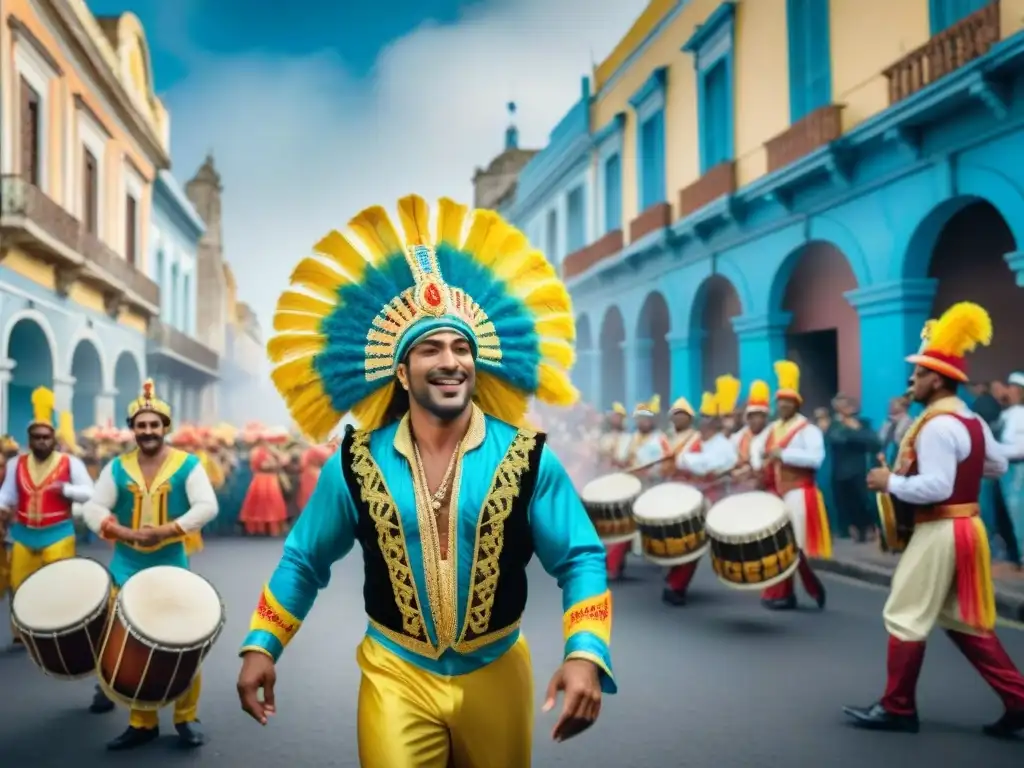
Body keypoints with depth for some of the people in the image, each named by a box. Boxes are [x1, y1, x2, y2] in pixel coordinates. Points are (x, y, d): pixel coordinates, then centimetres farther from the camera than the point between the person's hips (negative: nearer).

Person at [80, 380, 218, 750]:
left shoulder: (187, 465, -5)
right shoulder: (118, 467, 3)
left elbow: (207, 507, -14)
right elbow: (93, 508, -3)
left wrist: (166, 530, -25)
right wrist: (127, 533, -19)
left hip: (171, 566, -3)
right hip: (126, 567, 3)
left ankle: (186, 718, 14)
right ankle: (141, 722, 19)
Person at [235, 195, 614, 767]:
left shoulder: (527, 459, -8)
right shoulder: (356, 464, -5)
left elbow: (580, 561, -8)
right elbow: (304, 561, 6)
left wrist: (585, 655, -22)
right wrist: (261, 647, -3)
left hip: (496, 675, 1)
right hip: (396, 675, -1)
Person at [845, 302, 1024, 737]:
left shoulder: (937, 426, -21)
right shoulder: (972, 421, 10)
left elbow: (936, 487, -27)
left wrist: (891, 481, -16)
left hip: (939, 531, -10)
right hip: (964, 526, 10)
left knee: (905, 617, 1)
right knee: (962, 621, 16)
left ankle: (897, 709, 11)